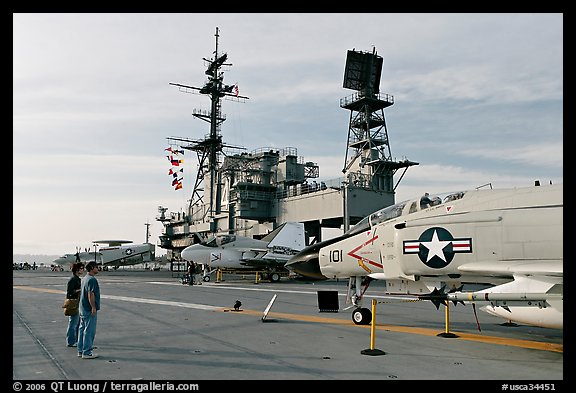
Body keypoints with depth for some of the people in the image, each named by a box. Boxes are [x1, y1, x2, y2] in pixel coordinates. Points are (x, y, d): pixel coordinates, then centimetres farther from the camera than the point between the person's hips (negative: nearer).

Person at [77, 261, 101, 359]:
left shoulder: (84, 279, 16)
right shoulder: (92, 279, -17)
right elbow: (90, 294, -23)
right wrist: (93, 307, -21)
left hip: (83, 308, 10)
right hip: (89, 309, -10)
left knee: (82, 329, 14)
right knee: (89, 331, -5)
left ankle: (81, 351, 20)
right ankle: (87, 353, -2)